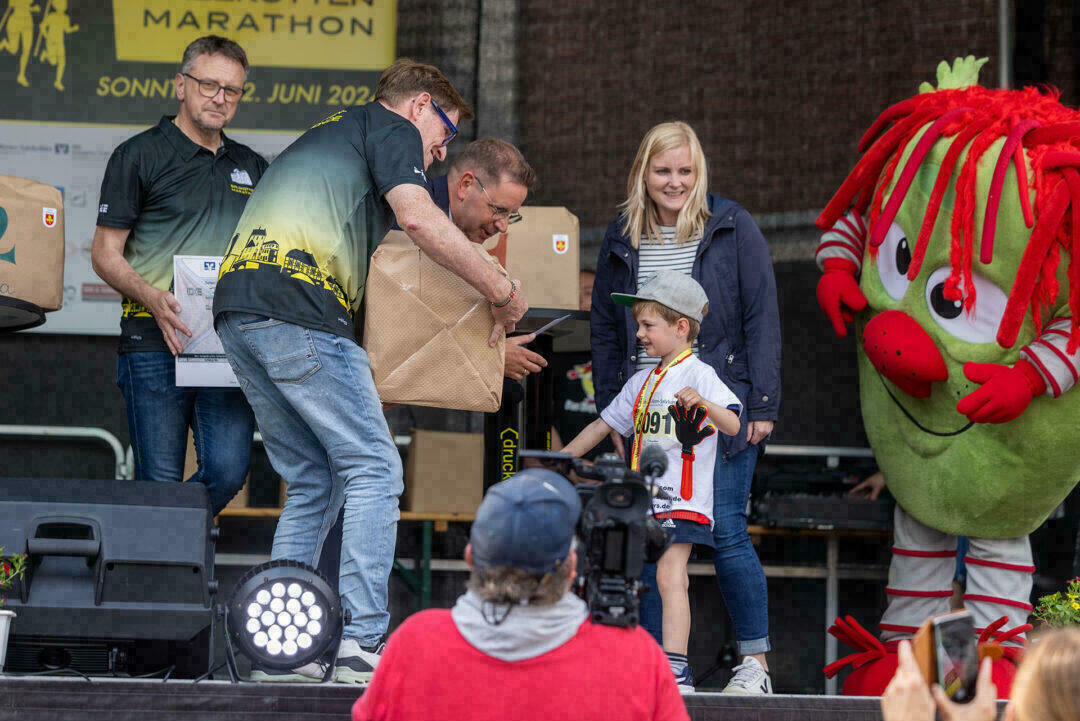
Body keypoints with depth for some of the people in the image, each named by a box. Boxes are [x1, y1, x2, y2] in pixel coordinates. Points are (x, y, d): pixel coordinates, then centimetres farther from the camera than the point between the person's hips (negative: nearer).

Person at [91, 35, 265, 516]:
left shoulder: (252, 167, 20)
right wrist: (153, 298, -17)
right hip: (155, 345, -4)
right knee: (160, 483, -5)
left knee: (228, 471, -10)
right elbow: (105, 253, 1)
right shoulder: (140, 155, 5)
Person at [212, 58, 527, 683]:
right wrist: (502, 292, -1)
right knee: (373, 469, -5)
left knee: (313, 483, 14)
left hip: (236, 309, 9)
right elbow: (418, 217, -9)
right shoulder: (392, 128, 8)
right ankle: (364, 643, -12)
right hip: (298, 308, -9)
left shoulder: (326, 135, 35)